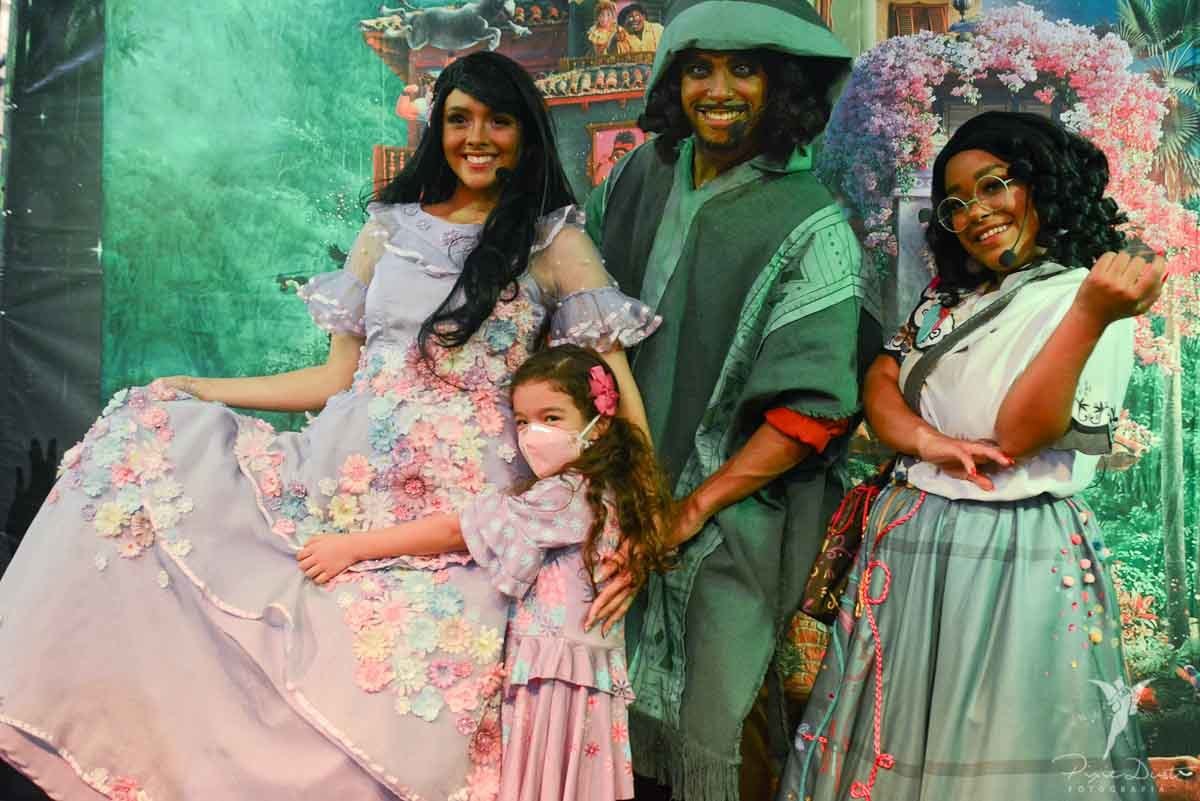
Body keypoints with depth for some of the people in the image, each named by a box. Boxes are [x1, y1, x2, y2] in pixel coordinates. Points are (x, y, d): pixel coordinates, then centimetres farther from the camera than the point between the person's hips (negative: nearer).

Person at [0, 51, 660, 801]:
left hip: (459, 506, -4)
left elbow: (615, 383, -2)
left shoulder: (555, 242, 4)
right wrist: (193, 389, 15)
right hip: (342, 477, 5)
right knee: (156, 430, -3)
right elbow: (337, 377, 17)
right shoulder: (386, 231, 15)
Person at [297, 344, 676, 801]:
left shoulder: (562, 498, -17)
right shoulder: (603, 491, 7)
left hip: (549, 675, -8)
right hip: (584, 675, 8)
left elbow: (453, 530, -15)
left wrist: (351, 547, -10)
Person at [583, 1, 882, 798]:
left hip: (736, 506, -5)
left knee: (714, 723, 0)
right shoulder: (644, 175, 1)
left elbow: (812, 409, -18)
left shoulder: (811, 229, -15)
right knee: (631, 693, 18)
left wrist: (692, 510, -17)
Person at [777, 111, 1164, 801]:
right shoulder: (949, 299, 14)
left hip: (1013, 559, -6)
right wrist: (927, 440, -15)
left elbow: (1015, 436, -18)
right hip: (909, 548, 7)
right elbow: (879, 383, 6)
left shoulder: (1086, 299, -9)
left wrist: (1093, 312, -29)